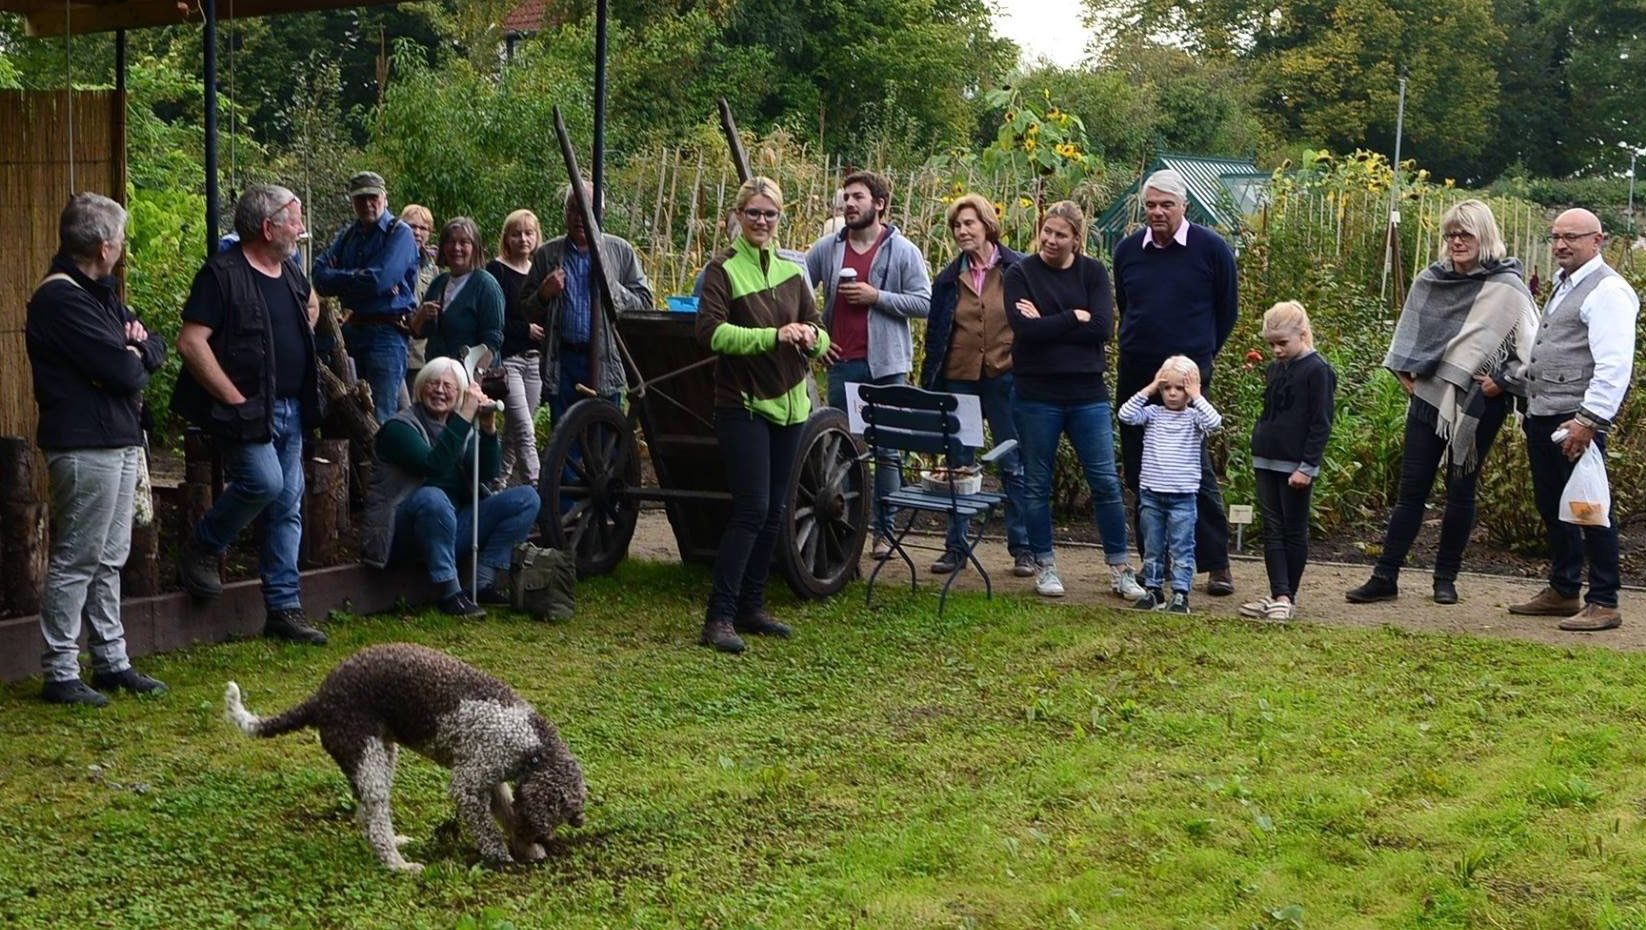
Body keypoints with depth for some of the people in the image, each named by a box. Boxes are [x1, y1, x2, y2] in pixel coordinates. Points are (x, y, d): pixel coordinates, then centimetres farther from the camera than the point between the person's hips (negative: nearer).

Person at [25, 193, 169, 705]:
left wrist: (138, 347, -6)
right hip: (84, 445, -10)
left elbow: (156, 351, 17)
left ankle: (112, 662, 22)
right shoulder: (60, 298, -16)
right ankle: (60, 673, 3)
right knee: (76, 561, -4)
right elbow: (122, 372, -23)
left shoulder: (101, 293, 16)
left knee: (109, 559, 14)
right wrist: (135, 361, 1)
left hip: (120, 440, 10)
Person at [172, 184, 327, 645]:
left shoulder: (291, 276, 14)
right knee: (264, 482, -23)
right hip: (246, 411, -8)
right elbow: (191, 343, -18)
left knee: (287, 507, 7)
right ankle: (201, 550, 3)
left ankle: (285, 608, 13)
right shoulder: (222, 274, -11)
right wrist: (234, 399, -19)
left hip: (289, 412, 8)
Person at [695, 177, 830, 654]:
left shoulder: (791, 271, 12)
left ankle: (751, 608, 21)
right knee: (751, 510, -13)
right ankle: (719, 617, -9)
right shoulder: (723, 269, -6)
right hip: (743, 403, -6)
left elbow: (819, 332, 13)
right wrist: (773, 336, -26)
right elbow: (711, 332, -18)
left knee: (773, 512, 10)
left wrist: (810, 336, -12)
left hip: (788, 401, 6)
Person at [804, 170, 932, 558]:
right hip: (841, 363, 3)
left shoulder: (903, 251, -1)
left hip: (885, 364, -3)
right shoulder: (827, 248, 8)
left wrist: (877, 296, -14)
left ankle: (884, 530, 10)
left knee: (888, 451, 2)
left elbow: (924, 303, -6)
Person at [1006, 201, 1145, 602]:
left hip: (1087, 392, 1)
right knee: (1037, 483, 6)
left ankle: (1119, 568, 10)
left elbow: (1103, 327, -9)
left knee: (1106, 481, 1)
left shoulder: (1093, 272, 5)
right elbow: (1024, 329, -15)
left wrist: (1046, 324, -12)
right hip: (1035, 393, -1)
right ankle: (1044, 566, 19)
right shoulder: (1021, 274, 0)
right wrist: (1074, 318, -12)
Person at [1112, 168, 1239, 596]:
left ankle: (1217, 564, 1)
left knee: (1194, 468, -7)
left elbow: (1226, 311, 6)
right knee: (1140, 470, 7)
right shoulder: (1128, 250, 7)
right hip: (1135, 376, 4)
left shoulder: (1211, 249, -3)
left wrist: (1198, 355, 8)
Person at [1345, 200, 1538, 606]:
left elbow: (1532, 346, -7)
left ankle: (1446, 579, 17)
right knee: (1411, 489, 3)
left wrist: (1502, 382, -11)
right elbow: (1410, 331, 21)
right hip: (1429, 397, 4)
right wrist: (1406, 373, 11)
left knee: (1461, 490, 6)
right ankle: (1385, 577, 4)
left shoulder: (1507, 288, -7)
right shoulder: (1431, 281, 6)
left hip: (1477, 407, -3)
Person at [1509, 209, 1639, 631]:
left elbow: (1614, 365, -19)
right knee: (1552, 507, 15)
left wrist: (1589, 419, -23)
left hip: (1576, 421, -10)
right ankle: (1563, 592, 26)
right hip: (1542, 417, 10)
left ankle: (1603, 604, 2)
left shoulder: (1608, 291, -11)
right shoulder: (1563, 284, 19)